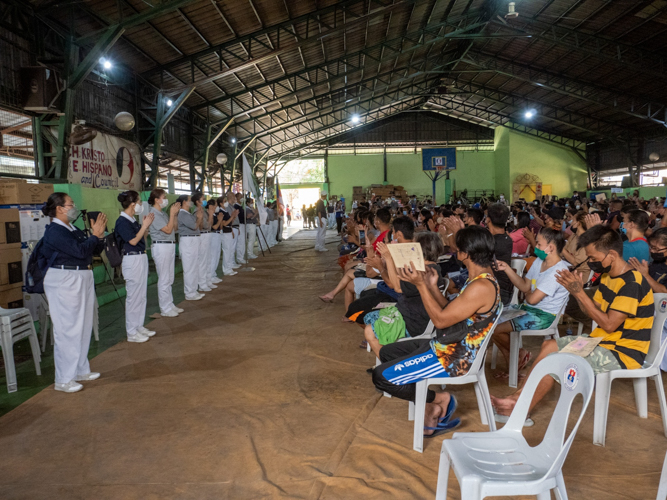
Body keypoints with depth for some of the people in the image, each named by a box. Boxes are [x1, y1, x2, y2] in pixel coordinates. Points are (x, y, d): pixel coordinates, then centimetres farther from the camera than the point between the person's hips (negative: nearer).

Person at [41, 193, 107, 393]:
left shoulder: (73, 229, 13)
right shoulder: (54, 231, -13)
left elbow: (96, 250, 13)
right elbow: (80, 251, -23)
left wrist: (99, 235, -4)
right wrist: (95, 235, -13)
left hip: (83, 279, 9)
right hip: (64, 281, -9)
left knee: (84, 327, 14)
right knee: (68, 329, -4)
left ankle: (80, 370, 27)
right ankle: (64, 380, 5)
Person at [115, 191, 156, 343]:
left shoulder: (132, 221, 12)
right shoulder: (122, 221, -13)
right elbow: (133, 241, -19)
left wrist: (146, 225, 7)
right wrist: (145, 225, -12)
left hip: (141, 258, 9)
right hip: (132, 260, -9)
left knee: (141, 295, 14)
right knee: (133, 296, -3)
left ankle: (139, 326, 25)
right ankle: (132, 333, 5)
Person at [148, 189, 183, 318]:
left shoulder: (163, 213, 13)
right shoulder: (154, 214, -14)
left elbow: (174, 227, 15)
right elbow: (168, 229, -19)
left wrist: (175, 214, 5)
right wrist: (172, 213, -14)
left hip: (170, 246, 9)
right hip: (161, 247, -9)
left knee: (169, 279, 15)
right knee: (164, 279, -3)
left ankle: (169, 305, 24)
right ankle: (165, 309, 5)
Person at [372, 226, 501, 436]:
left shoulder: (481, 287, -26)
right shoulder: (479, 278, 7)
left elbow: (441, 320, -22)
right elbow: (450, 313, 11)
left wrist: (421, 285, -20)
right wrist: (432, 286, 4)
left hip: (453, 358, -11)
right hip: (447, 346, 11)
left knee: (381, 376, -14)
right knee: (386, 353, 18)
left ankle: (438, 400, 3)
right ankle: (435, 411, 11)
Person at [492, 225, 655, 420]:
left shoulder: (632, 283, -22)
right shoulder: (609, 277, 9)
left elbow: (609, 324, -24)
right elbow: (594, 312, 11)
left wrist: (580, 293, -22)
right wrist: (577, 289, -6)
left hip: (623, 354, -10)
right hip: (603, 342, 10)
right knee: (549, 346, 5)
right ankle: (520, 397, 0)